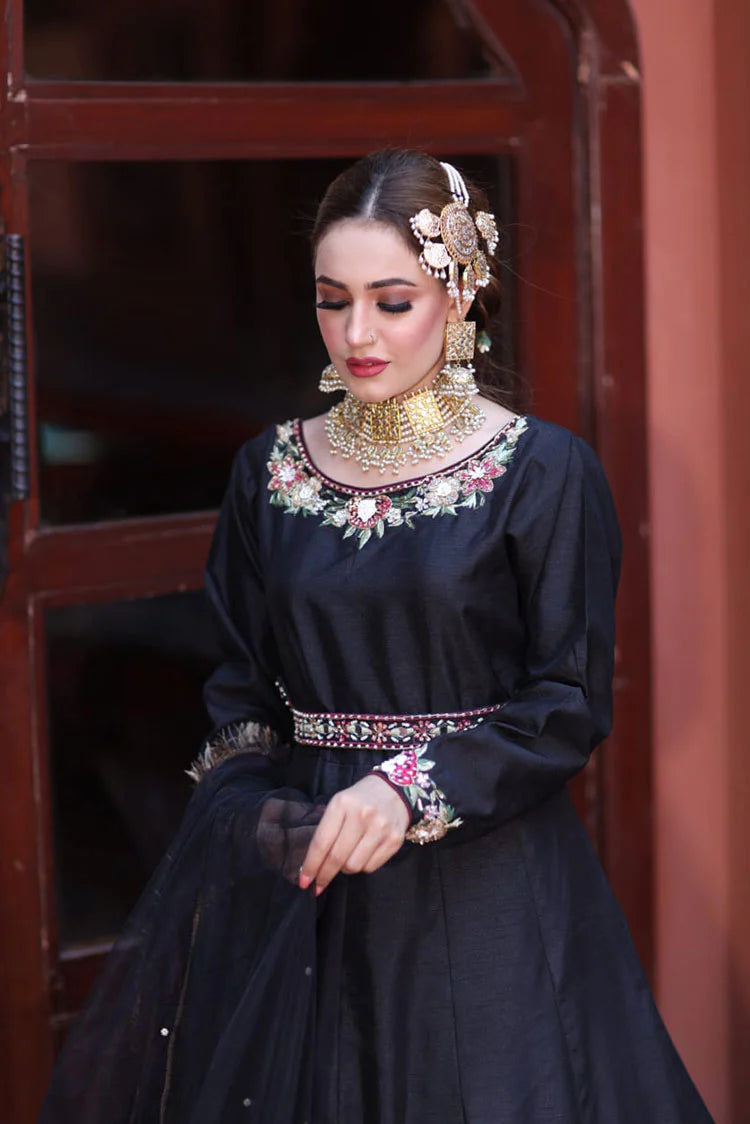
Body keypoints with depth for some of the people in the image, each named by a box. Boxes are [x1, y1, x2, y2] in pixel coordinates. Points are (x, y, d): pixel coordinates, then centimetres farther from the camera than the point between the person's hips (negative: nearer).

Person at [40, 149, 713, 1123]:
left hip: (482, 876, -3)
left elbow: (572, 704, -8)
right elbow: (243, 691, 11)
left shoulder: (543, 473, -6)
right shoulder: (271, 470, 6)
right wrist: (252, 813, -6)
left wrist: (415, 787, -19)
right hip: (297, 877, 3)